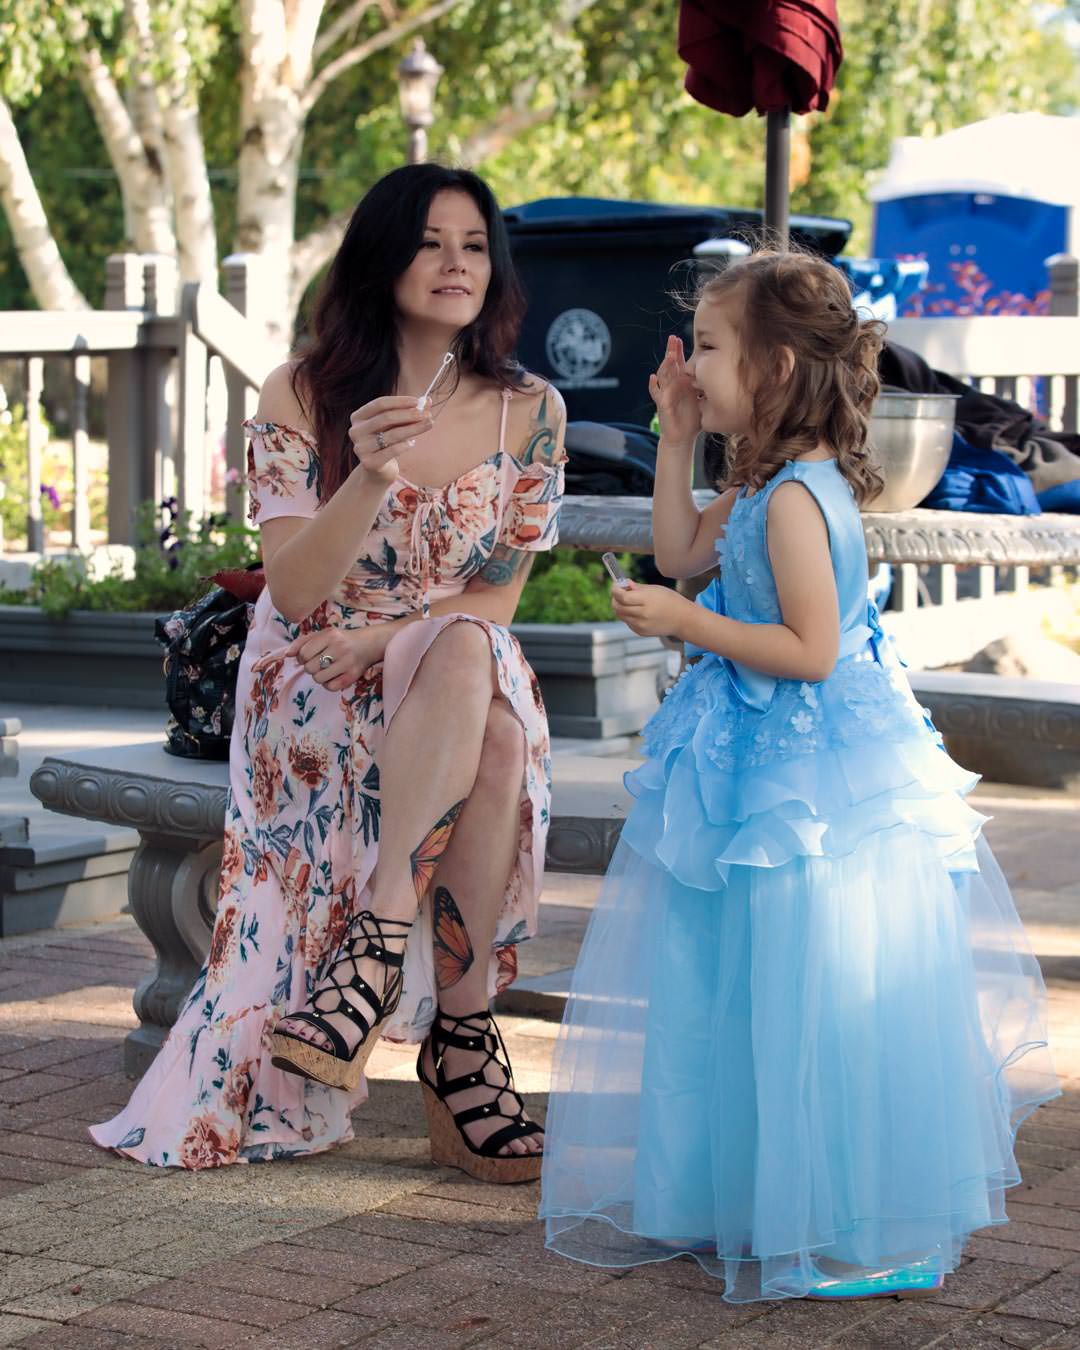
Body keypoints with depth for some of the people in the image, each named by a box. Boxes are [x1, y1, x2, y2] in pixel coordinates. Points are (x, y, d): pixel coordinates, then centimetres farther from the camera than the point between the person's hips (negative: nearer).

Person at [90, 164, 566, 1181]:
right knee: (471, 657, -36)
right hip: (305, 691, -2)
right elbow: (294, 589, -12)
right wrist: (370, 478, -29)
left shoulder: (529, 411, 0)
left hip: (463, 678, 2)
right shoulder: (302, 398, -5)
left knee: (502, 745, -36)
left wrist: (388, 637, -16)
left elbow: (499, 596, 2)